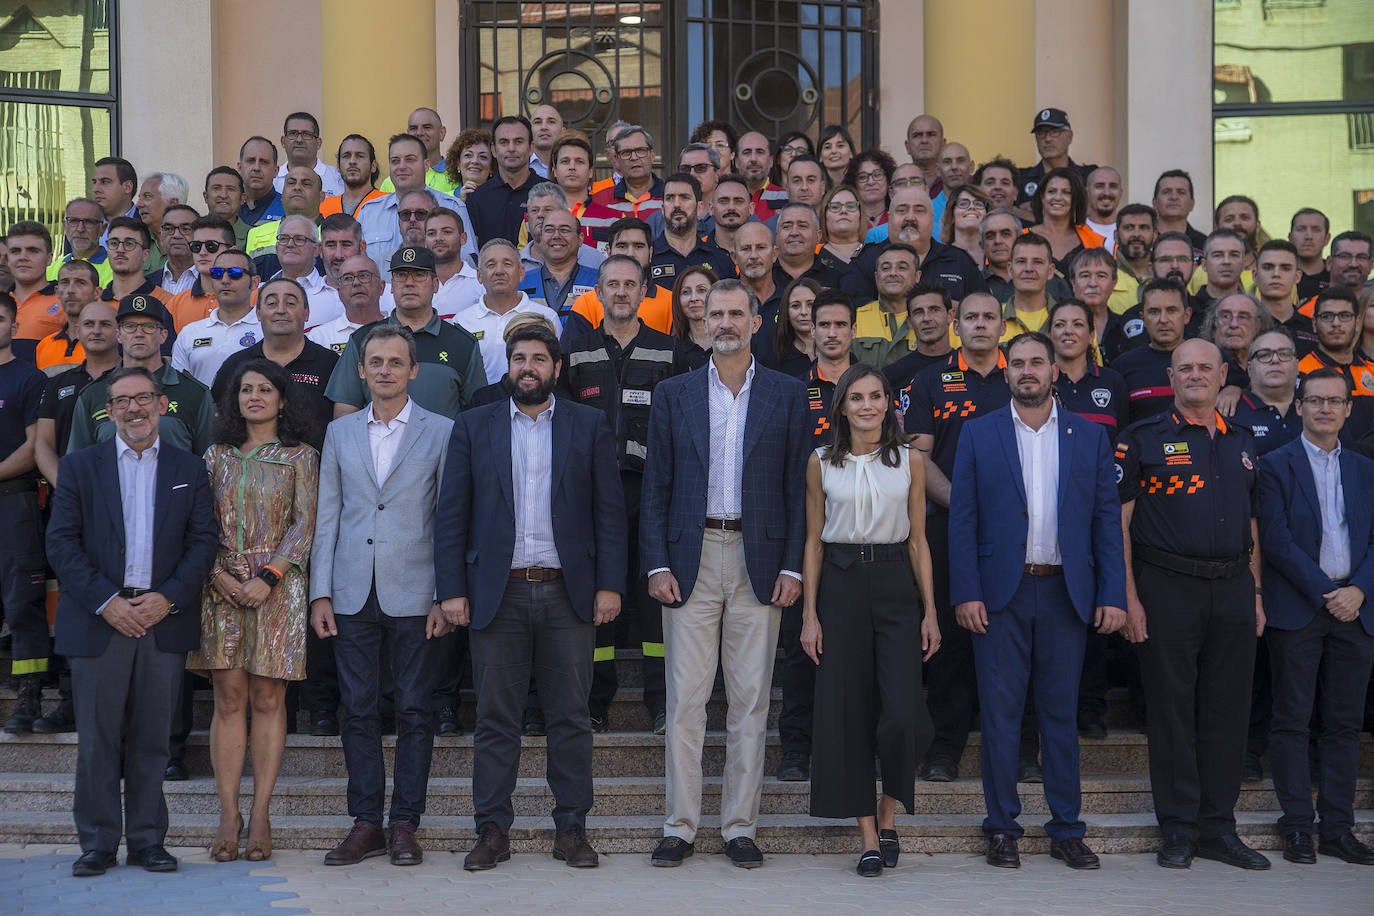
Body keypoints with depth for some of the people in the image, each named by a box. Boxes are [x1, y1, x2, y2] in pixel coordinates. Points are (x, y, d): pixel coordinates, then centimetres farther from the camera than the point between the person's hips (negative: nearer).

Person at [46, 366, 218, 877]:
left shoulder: (190, 470, 9)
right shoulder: (79, 467, 7)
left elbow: (203, 542, 4)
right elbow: (62, 543, 0)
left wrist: (169, 598, -9)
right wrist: (105, 601, -11)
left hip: (165, 621, 1)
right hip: (99, 621, -1)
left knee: (152, 739, 5)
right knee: (97, 739, 1)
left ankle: (148, 840, 14)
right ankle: (98, 844, 10)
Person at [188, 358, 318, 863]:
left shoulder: (300, 457, 7)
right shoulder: (217, 456, 13)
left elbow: (304, 523, -1)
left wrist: (267, 578, -12)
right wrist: (219, 576, -8)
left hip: (278, 587, -2)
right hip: (223, 587, 2)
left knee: (268, 699, -1)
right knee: (229, 698, -2)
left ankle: (260, 816, 2)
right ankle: (228, 815, 1)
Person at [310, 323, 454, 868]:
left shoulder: (440, 433, 3)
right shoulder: (339, 433, 12)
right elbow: (326, 517, 10)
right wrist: (320, 593, 3)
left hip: (413, 595, -2)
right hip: (353, 595, 3)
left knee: (414, 711, 1)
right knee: (358, 711, 5)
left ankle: (404, 824, 10)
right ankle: (366, 823, 13)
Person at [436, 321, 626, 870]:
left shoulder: (590, 425, 8)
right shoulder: (473, 427, 8)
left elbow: (609, 510, 5)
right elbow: (451, 515, 5)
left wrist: (609, 584, -3)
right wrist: (451, 590, -3)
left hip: (569, 593, 0)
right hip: (498, 594, 0)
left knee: (571, 717, 4)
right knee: (495, 718, 3)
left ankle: (572, 829, 12)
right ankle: (493, 831, 11)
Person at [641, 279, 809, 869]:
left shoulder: (785, 394, 7)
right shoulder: (673, 395, 8)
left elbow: (796, 486, 5)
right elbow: (655, 488, 6)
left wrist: (792, 567, -3)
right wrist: (657, 565, -3)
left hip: (758, 561, 0)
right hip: (691, 559, 0)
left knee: (751, 700, 3)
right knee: (685, 699, 0)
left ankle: (740, 826, 12)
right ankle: (680, 826, 8)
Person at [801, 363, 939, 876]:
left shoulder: (909, 461, 5)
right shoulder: (821, 463, 5)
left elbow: (918, 541, 7)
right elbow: (814, 542, 6)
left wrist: (930, 612, 3)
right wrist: (810, 614, 0)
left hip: (895, 586, 0)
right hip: (840, 587, 0)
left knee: (902, 713, -11)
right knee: (847, 709, 1)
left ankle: (889, 813, 14)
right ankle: (868, 835, 10)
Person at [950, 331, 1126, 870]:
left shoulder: (1090, 436, 8)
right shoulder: (979, 435, 5)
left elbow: (1107, 519, 5)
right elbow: (962, 520, 2)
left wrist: (1113, 595, -3)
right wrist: (965, 593, -7)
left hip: (1066, 593, 1)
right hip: (1001, 592, -1)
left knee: (1062, 711, 7)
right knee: (1000, 712, 2)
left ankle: (1066, 829, 15)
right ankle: (1002, 828, 12)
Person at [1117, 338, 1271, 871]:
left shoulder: (1241, 444, 15)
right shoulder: (1143, 440, 0)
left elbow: (1251, 524, 19)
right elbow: (1118, 521, -4)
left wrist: (1256, 593, 11)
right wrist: (1129, 598, -11)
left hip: (1233, 590, 5)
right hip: (1168, 588, -4)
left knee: (1227, 711, 7)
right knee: (1172, 711, 1)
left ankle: (1218, 828, 16)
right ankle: (1178, 830, 10)